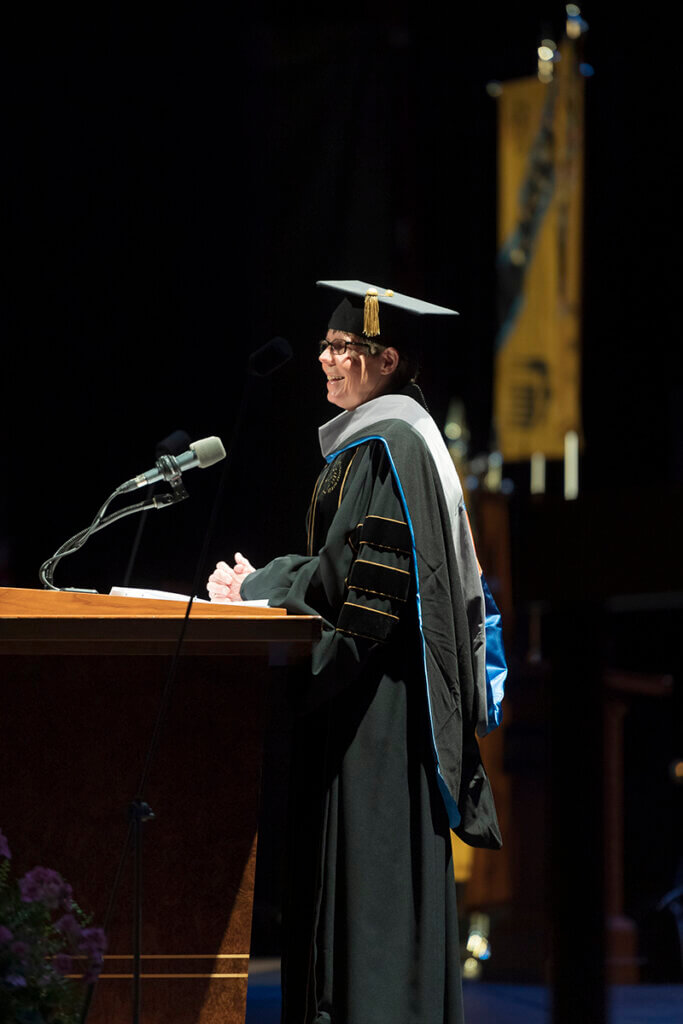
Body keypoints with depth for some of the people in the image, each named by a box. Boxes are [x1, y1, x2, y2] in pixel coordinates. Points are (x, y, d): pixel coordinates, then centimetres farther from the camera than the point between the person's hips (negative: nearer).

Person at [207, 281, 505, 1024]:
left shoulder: (386, 445, -13)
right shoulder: (375, 439, 19)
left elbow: (359, 576, -19)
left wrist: (255, 589, -11)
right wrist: (265, 585, 13)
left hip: (379, 699, -10)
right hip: (365, 690, 10)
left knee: (372, 858, -11)